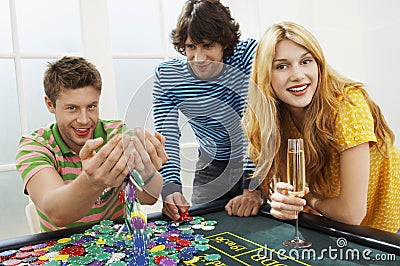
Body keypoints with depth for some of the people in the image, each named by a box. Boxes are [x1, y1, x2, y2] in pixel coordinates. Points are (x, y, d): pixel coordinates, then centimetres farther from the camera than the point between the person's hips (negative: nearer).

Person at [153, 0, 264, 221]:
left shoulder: (249, 54, -20)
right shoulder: (166, 75, -14)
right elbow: (166, 139, -15)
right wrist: (171, 189, -32)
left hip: (261, 161, -1)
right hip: (212, 168, 2)